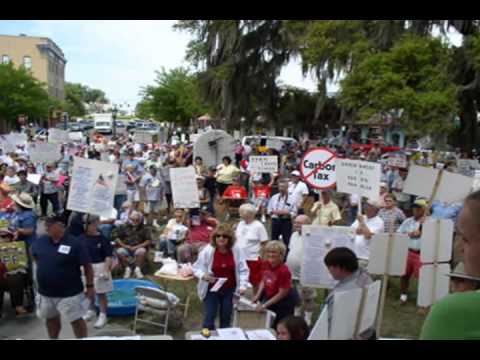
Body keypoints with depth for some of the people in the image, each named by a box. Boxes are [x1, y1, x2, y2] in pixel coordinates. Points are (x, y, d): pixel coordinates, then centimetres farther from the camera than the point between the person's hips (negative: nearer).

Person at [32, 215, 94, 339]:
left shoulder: (75, 244, -17)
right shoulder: (39, 242, -2)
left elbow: (87, 266, -14)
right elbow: (35, 256, 20)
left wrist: (90, 286, -13)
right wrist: (42, 272, 13)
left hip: (69, 293, -6)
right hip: (45, 292, 6)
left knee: (76, 320, 3)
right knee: (51, 318, 23)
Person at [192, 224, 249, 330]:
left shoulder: (236, 250, -9)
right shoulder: (207, 250, -14)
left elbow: (243, 270, -1)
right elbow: (197, 268, -5)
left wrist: (242, 286, -11)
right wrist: (204, 276, -26)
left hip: (229, 290, 2)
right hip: (211, 289, -2)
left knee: (226, 318, 14)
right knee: (209, 317, -1)